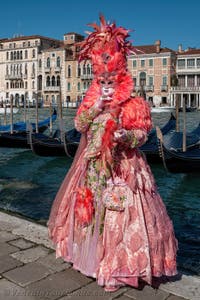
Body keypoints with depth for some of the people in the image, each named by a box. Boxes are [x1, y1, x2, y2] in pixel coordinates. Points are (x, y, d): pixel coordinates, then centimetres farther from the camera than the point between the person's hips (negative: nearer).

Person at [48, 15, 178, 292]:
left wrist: (126, 136, -27)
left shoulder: (133, 101, -5)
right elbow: (79, 125, 1)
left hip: (123, 165, -5)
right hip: (93, 164, 5)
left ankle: (117, 267, 11)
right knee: (90, 207, 12)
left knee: (119, 212, -3)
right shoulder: (91, 97, 8)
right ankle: (94, 256, 31)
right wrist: (96, 107, -11)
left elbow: (142, 133, -7)